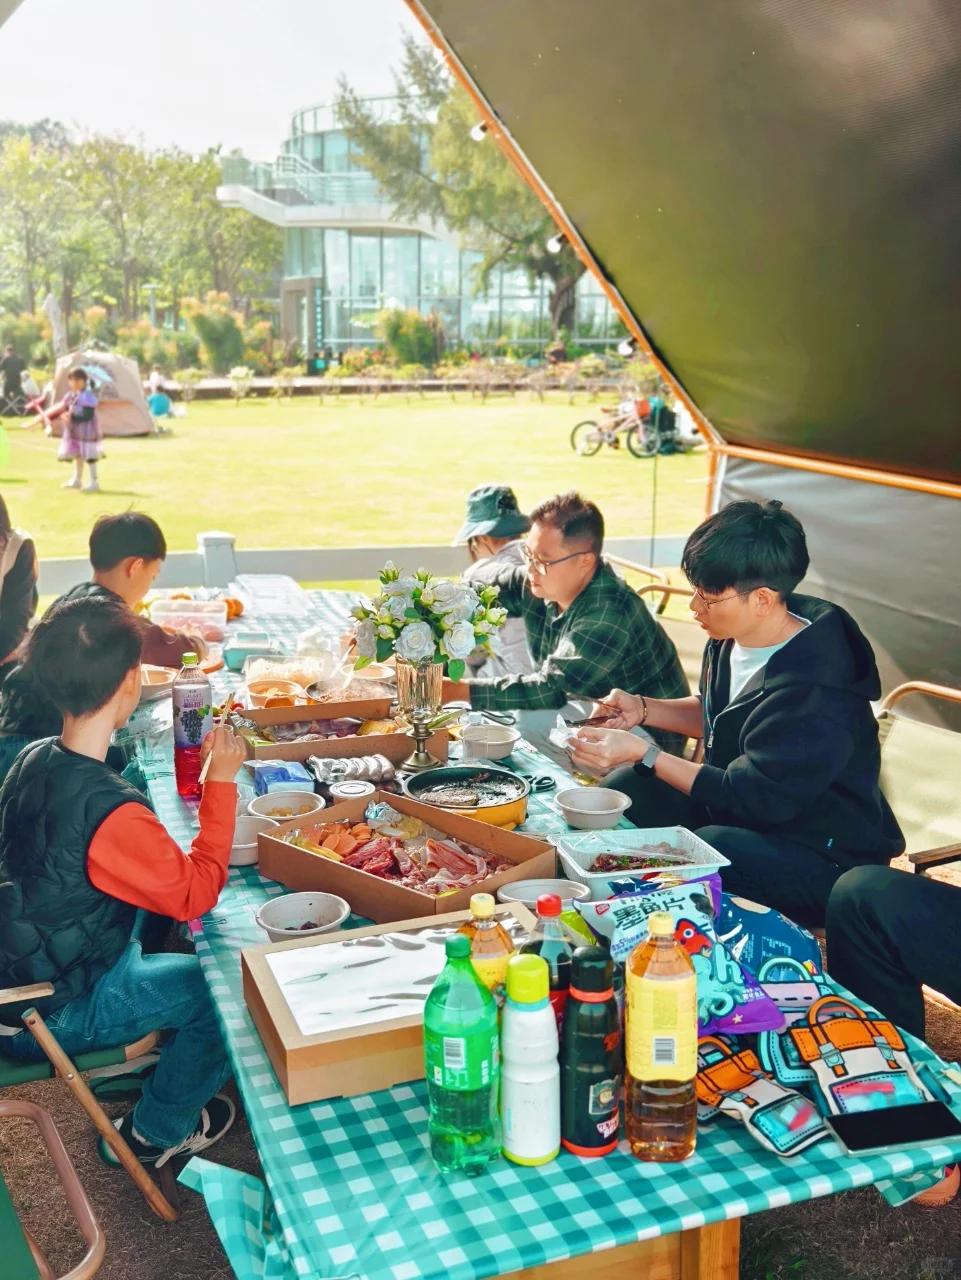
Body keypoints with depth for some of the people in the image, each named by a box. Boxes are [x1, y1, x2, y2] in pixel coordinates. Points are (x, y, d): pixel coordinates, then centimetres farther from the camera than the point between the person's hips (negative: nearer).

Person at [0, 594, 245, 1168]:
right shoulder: (110, 811, -35)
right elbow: (197, 893, -21)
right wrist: (221, 781, -17)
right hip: (55, 1017, -8)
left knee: (165, 929, 23)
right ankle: (157, 1130, 23)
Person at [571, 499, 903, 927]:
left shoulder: (814, 693, -31)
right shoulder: (735, 634, -5)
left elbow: (750, 795, -25)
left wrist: (642, 754, -25)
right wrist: (643, 709, -3)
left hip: (820, 859, -8)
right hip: (741, 799, 9)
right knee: (625, 790, -5)